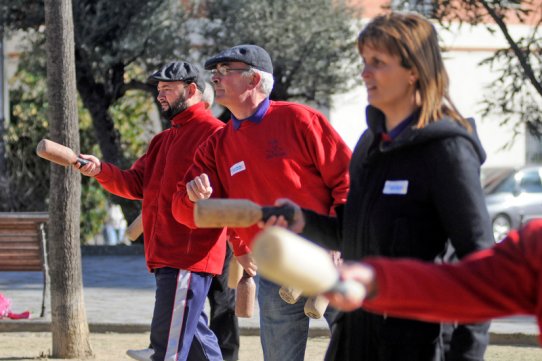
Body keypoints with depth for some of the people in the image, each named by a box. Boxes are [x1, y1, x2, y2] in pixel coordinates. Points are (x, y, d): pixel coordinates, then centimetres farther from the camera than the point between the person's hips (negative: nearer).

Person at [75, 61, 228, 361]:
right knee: (194, 334, 16)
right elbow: (136, 184, 15)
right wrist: (100, 171, -3)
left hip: (189, 257, -10)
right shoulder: (164, 140, 22)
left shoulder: (213, 132, -8)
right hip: (164, 255, 10)